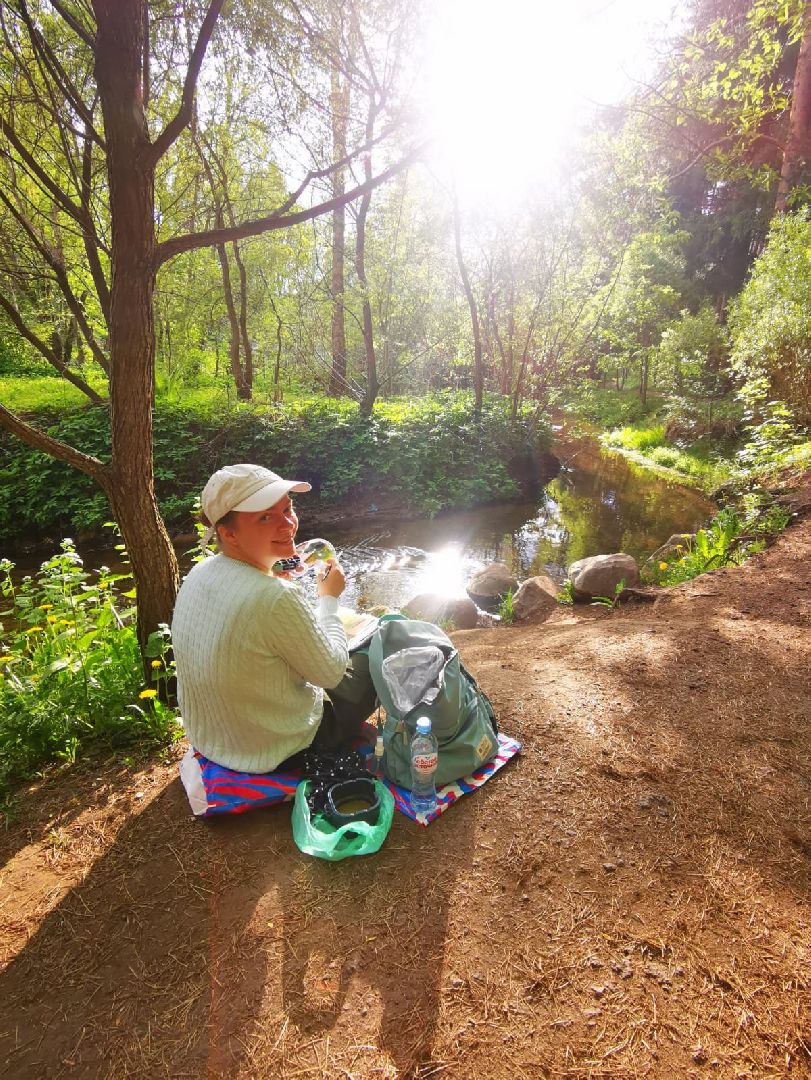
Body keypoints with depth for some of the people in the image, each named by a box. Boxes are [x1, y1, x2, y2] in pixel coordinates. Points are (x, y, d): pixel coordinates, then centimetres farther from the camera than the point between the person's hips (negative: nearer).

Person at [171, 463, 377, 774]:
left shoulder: (199, 574, -10)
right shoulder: (277, 599, -36)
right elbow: (331, 672, -20)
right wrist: (329, 598, -8)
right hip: (274, 753, -7)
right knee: (368, 664, 14)